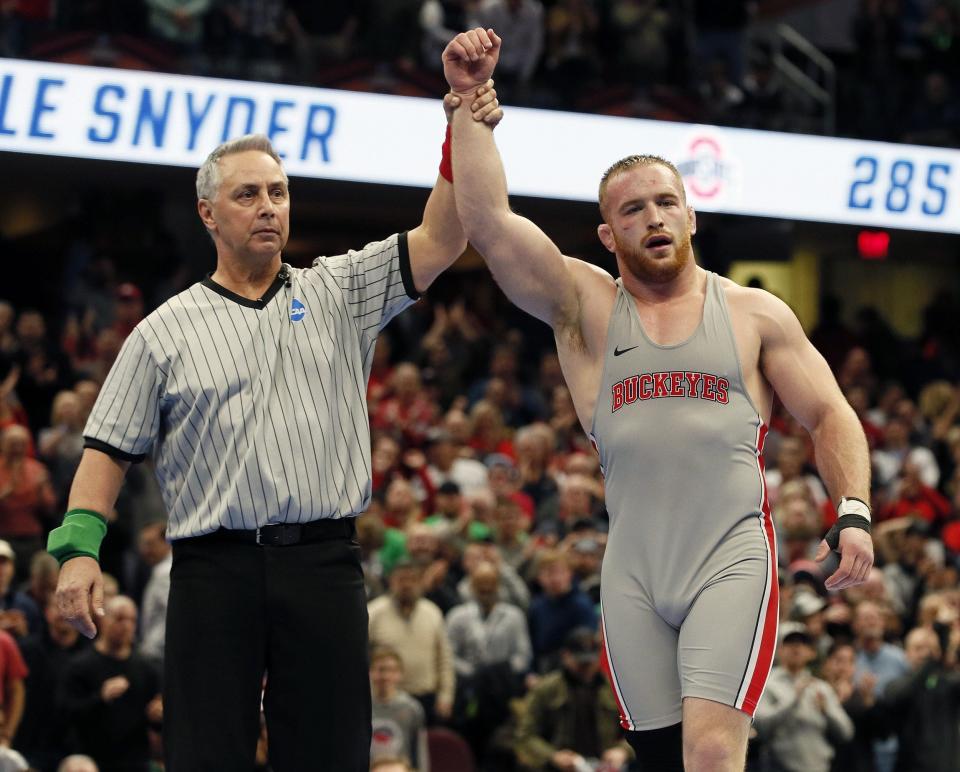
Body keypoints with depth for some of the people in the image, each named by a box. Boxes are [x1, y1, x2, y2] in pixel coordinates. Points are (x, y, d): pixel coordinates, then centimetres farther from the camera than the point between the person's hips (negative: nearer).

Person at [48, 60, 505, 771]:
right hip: (214, 571, -1)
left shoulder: (339, 294, 13)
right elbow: (111, 449, 8)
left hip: (324, 561, 1)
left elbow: (439, 241, 1)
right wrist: (80, 548, -6)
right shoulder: (165, 332, 10)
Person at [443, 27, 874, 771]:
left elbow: (830, 415, 11)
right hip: (633, 569, 2)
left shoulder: (757, 314, 10)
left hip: (733, 557, -2)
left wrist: (854, 512, -5)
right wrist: (468, 100, -6)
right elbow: (488, 220, -3)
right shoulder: (583, 306, 8)